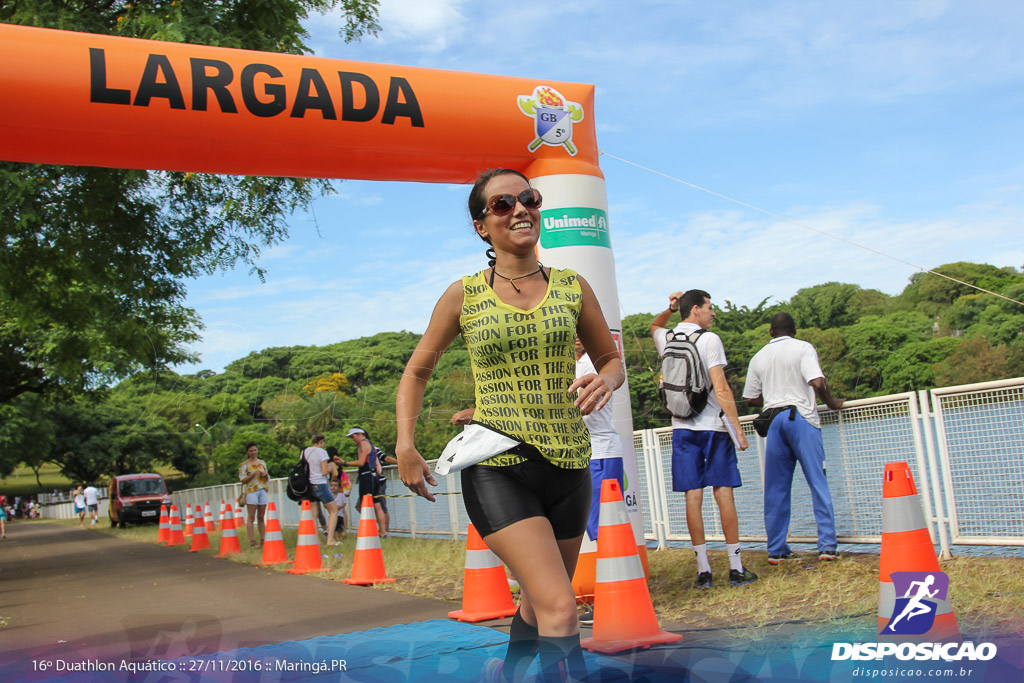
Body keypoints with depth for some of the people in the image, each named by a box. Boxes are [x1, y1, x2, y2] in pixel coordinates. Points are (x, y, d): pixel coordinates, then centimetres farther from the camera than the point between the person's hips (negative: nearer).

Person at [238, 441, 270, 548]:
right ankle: (252, 541, -8)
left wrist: (265, 475, 0)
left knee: (261, 517, 5)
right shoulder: (244, 464, 2)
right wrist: (253, 474, -16)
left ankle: (263, 540, 7)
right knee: (251, 517, -7)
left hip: (263, 491, 5)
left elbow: (268, 479, 22)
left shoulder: (262, 463, 16)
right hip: (251, 492, -4)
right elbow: (242, 480, -5)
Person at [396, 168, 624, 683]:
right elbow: (417, 371, 10)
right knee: (560, 609, -18)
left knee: (540, 600, 20)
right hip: (497, 468, -3)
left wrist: (604, 381, -10)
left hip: (568, 465, 4)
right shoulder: (464, 296, -1)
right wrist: (405, 446, -2)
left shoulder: (572, 287, 4)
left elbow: (612, 359, 15)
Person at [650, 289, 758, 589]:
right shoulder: (708, 339, -8)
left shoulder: (666, 339, 8)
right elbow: (721, 389, -14)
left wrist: (670, 308, 18)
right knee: (723, 494, 1)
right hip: (712, 426, -4)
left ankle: (703, 570, 4)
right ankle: (736, 568, 5)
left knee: (693, 496, 2)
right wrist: (738, 429, -11)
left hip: (682, 428, 4)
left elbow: (654, 326, 36)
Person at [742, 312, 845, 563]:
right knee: (818, 483, 0)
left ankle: (776, 550, 10)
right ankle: (827, 546, -4)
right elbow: (818, 382, -13)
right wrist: (831, 402, 4)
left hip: (773, 420, 4)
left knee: (776, 489, 7)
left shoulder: (758, 357, 13)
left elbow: (750, 399, 14)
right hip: (801, 417, -4)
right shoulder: (803, 348, 1)